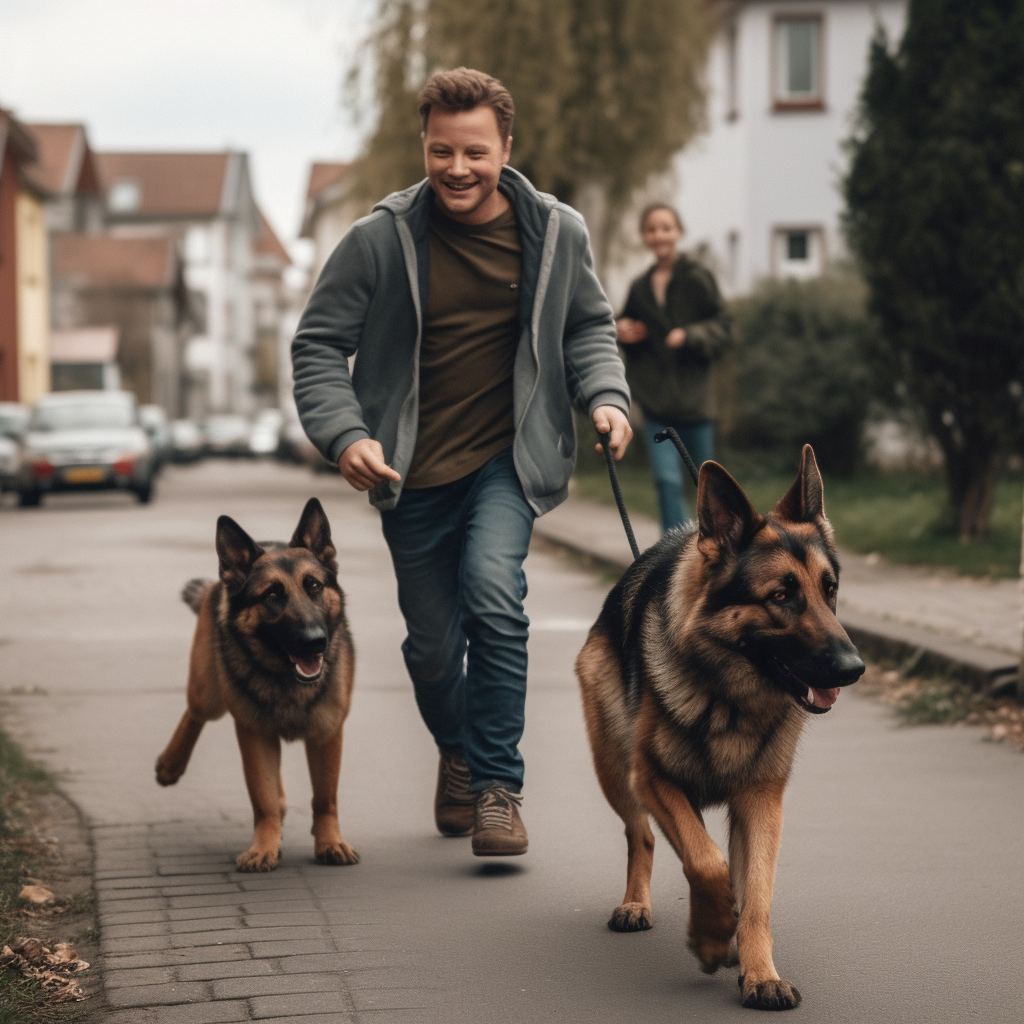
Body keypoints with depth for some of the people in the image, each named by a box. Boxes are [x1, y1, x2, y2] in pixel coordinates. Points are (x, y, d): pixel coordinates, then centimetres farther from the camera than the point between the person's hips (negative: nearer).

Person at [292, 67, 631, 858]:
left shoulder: (555, 232, -3)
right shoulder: (382, 240, -10)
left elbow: (589, 326, 13)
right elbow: (319, 343, -4)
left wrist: (605, 395, -6)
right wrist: (345, 433, -19)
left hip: (509, 459, 0)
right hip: (414, 470, 0)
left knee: (494, 592, -25)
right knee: (433, 646, 8)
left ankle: (498, 784, -12)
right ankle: (458, 757, 41)